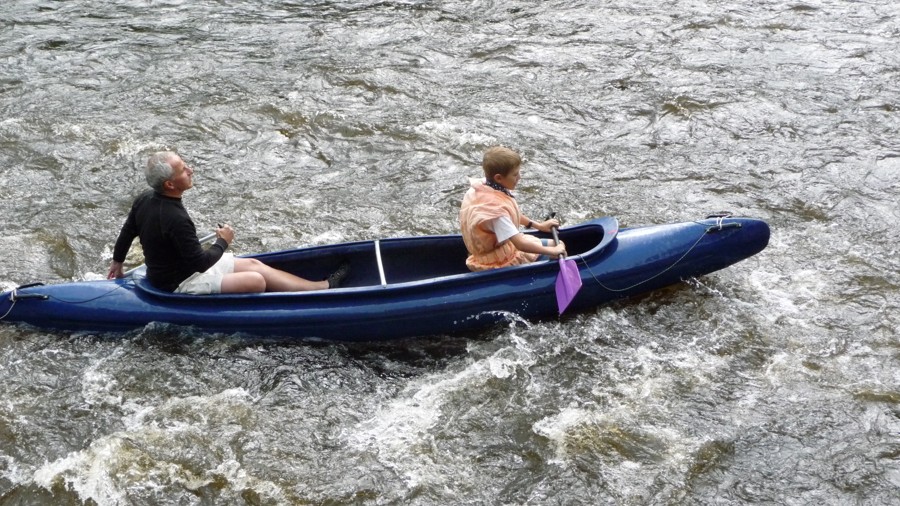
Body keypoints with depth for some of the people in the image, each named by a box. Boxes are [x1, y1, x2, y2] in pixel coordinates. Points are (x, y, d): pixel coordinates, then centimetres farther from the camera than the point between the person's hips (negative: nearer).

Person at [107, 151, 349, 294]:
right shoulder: (176, 219, -35)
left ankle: (322, 286, 10)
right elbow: (200, 262, -29)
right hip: (180, 285, -10)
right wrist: (223, 242, -12)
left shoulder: (145, 198, -6)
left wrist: (117, 263, 25)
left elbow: (126, 232, 9)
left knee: (253, 264, 7)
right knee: (257, 280, -15)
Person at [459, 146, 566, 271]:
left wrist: (539, 225, 12)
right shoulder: (495, 208, -34)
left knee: (552, 245, 13)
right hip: (500, 262, -9)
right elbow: (521, 245, -35)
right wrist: (553, 251, -27)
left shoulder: (483, 188, -6)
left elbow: (512, 214, 12)